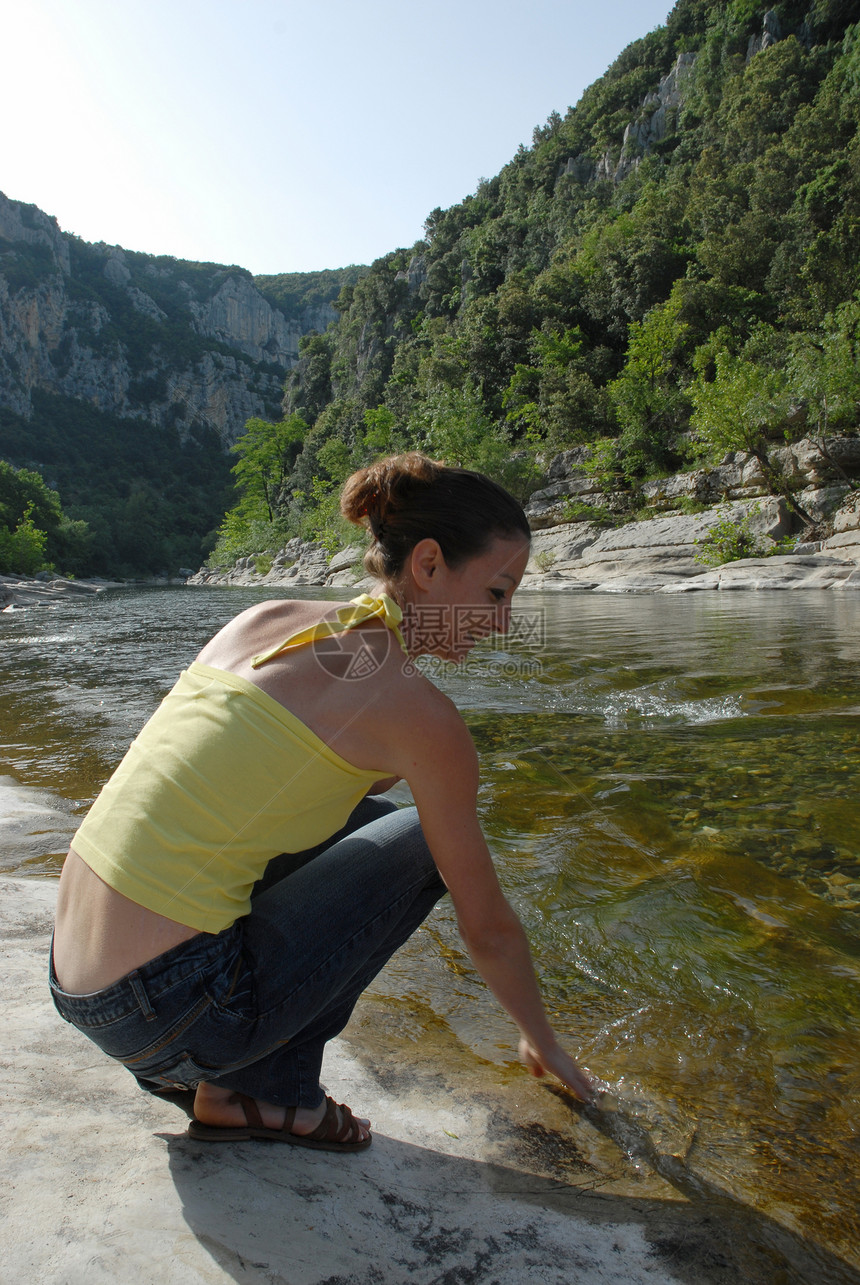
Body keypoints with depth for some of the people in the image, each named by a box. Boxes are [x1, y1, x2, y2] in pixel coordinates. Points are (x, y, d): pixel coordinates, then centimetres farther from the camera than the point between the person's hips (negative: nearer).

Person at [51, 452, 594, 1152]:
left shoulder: (264, 618, 6)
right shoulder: (419, 712, -13)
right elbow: (488, 929, 0)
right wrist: (542, 1040, 18)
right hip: (165, 1010, -7)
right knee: (426, 841, 5)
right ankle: (261, 1087, 7)